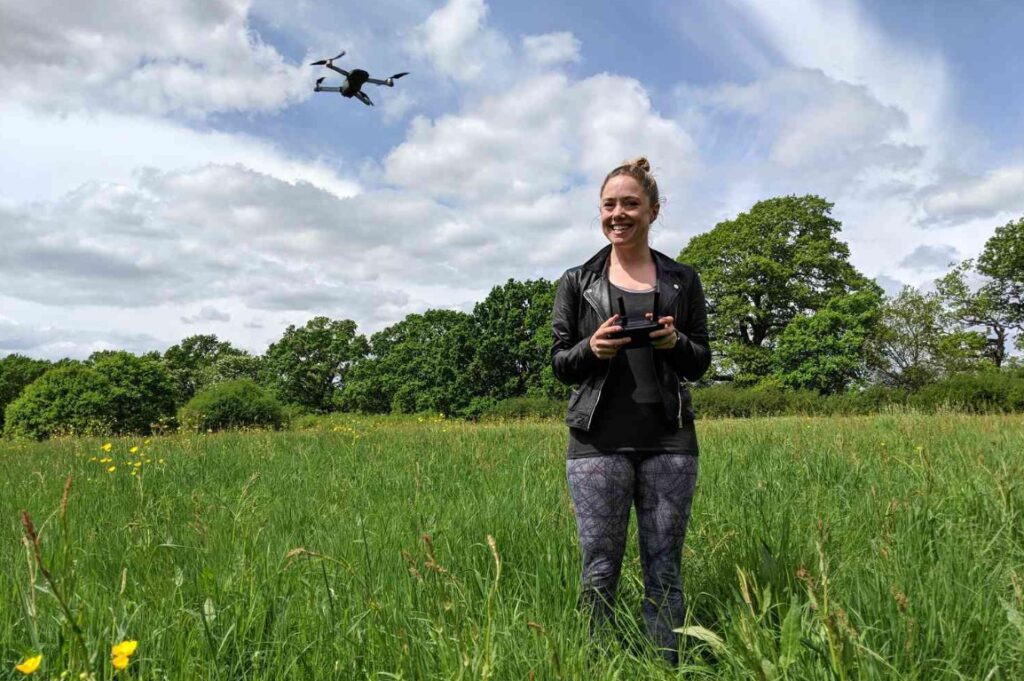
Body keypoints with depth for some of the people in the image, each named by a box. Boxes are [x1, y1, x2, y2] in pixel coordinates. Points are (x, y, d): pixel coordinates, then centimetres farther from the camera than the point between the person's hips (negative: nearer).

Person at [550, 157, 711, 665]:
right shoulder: (576, 282, 9)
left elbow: (700, 363, 12)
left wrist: (676, 343, -10)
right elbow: (560, 365, 8)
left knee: (664, 571, 6)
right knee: (599, 572, 1)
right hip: (598, 441, -1)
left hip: (668, 440, 1)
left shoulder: (682, 280, 11)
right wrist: (592, 349, -13)